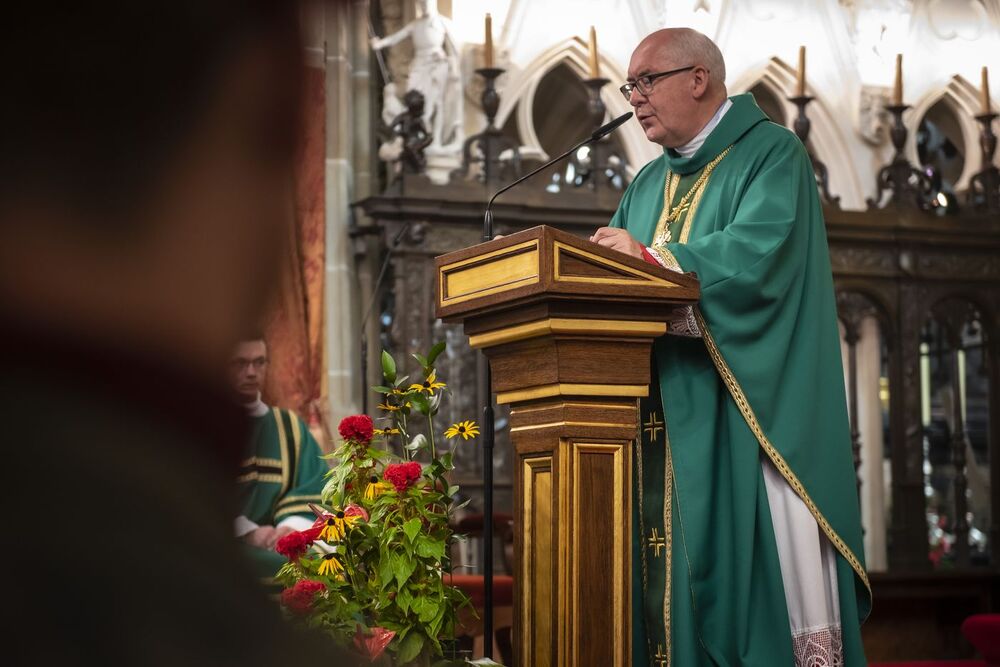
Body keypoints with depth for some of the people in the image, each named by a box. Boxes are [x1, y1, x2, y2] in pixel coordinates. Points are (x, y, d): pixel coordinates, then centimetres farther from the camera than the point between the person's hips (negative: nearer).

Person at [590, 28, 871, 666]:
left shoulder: (770, 153, -1)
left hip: (751, 405, -6)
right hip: (669, 416, 7)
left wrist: (651, 257, -11)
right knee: (676, 571, 1)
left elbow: (758, 255, -17)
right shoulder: (649, 185, 22)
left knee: (765, 556, -10)